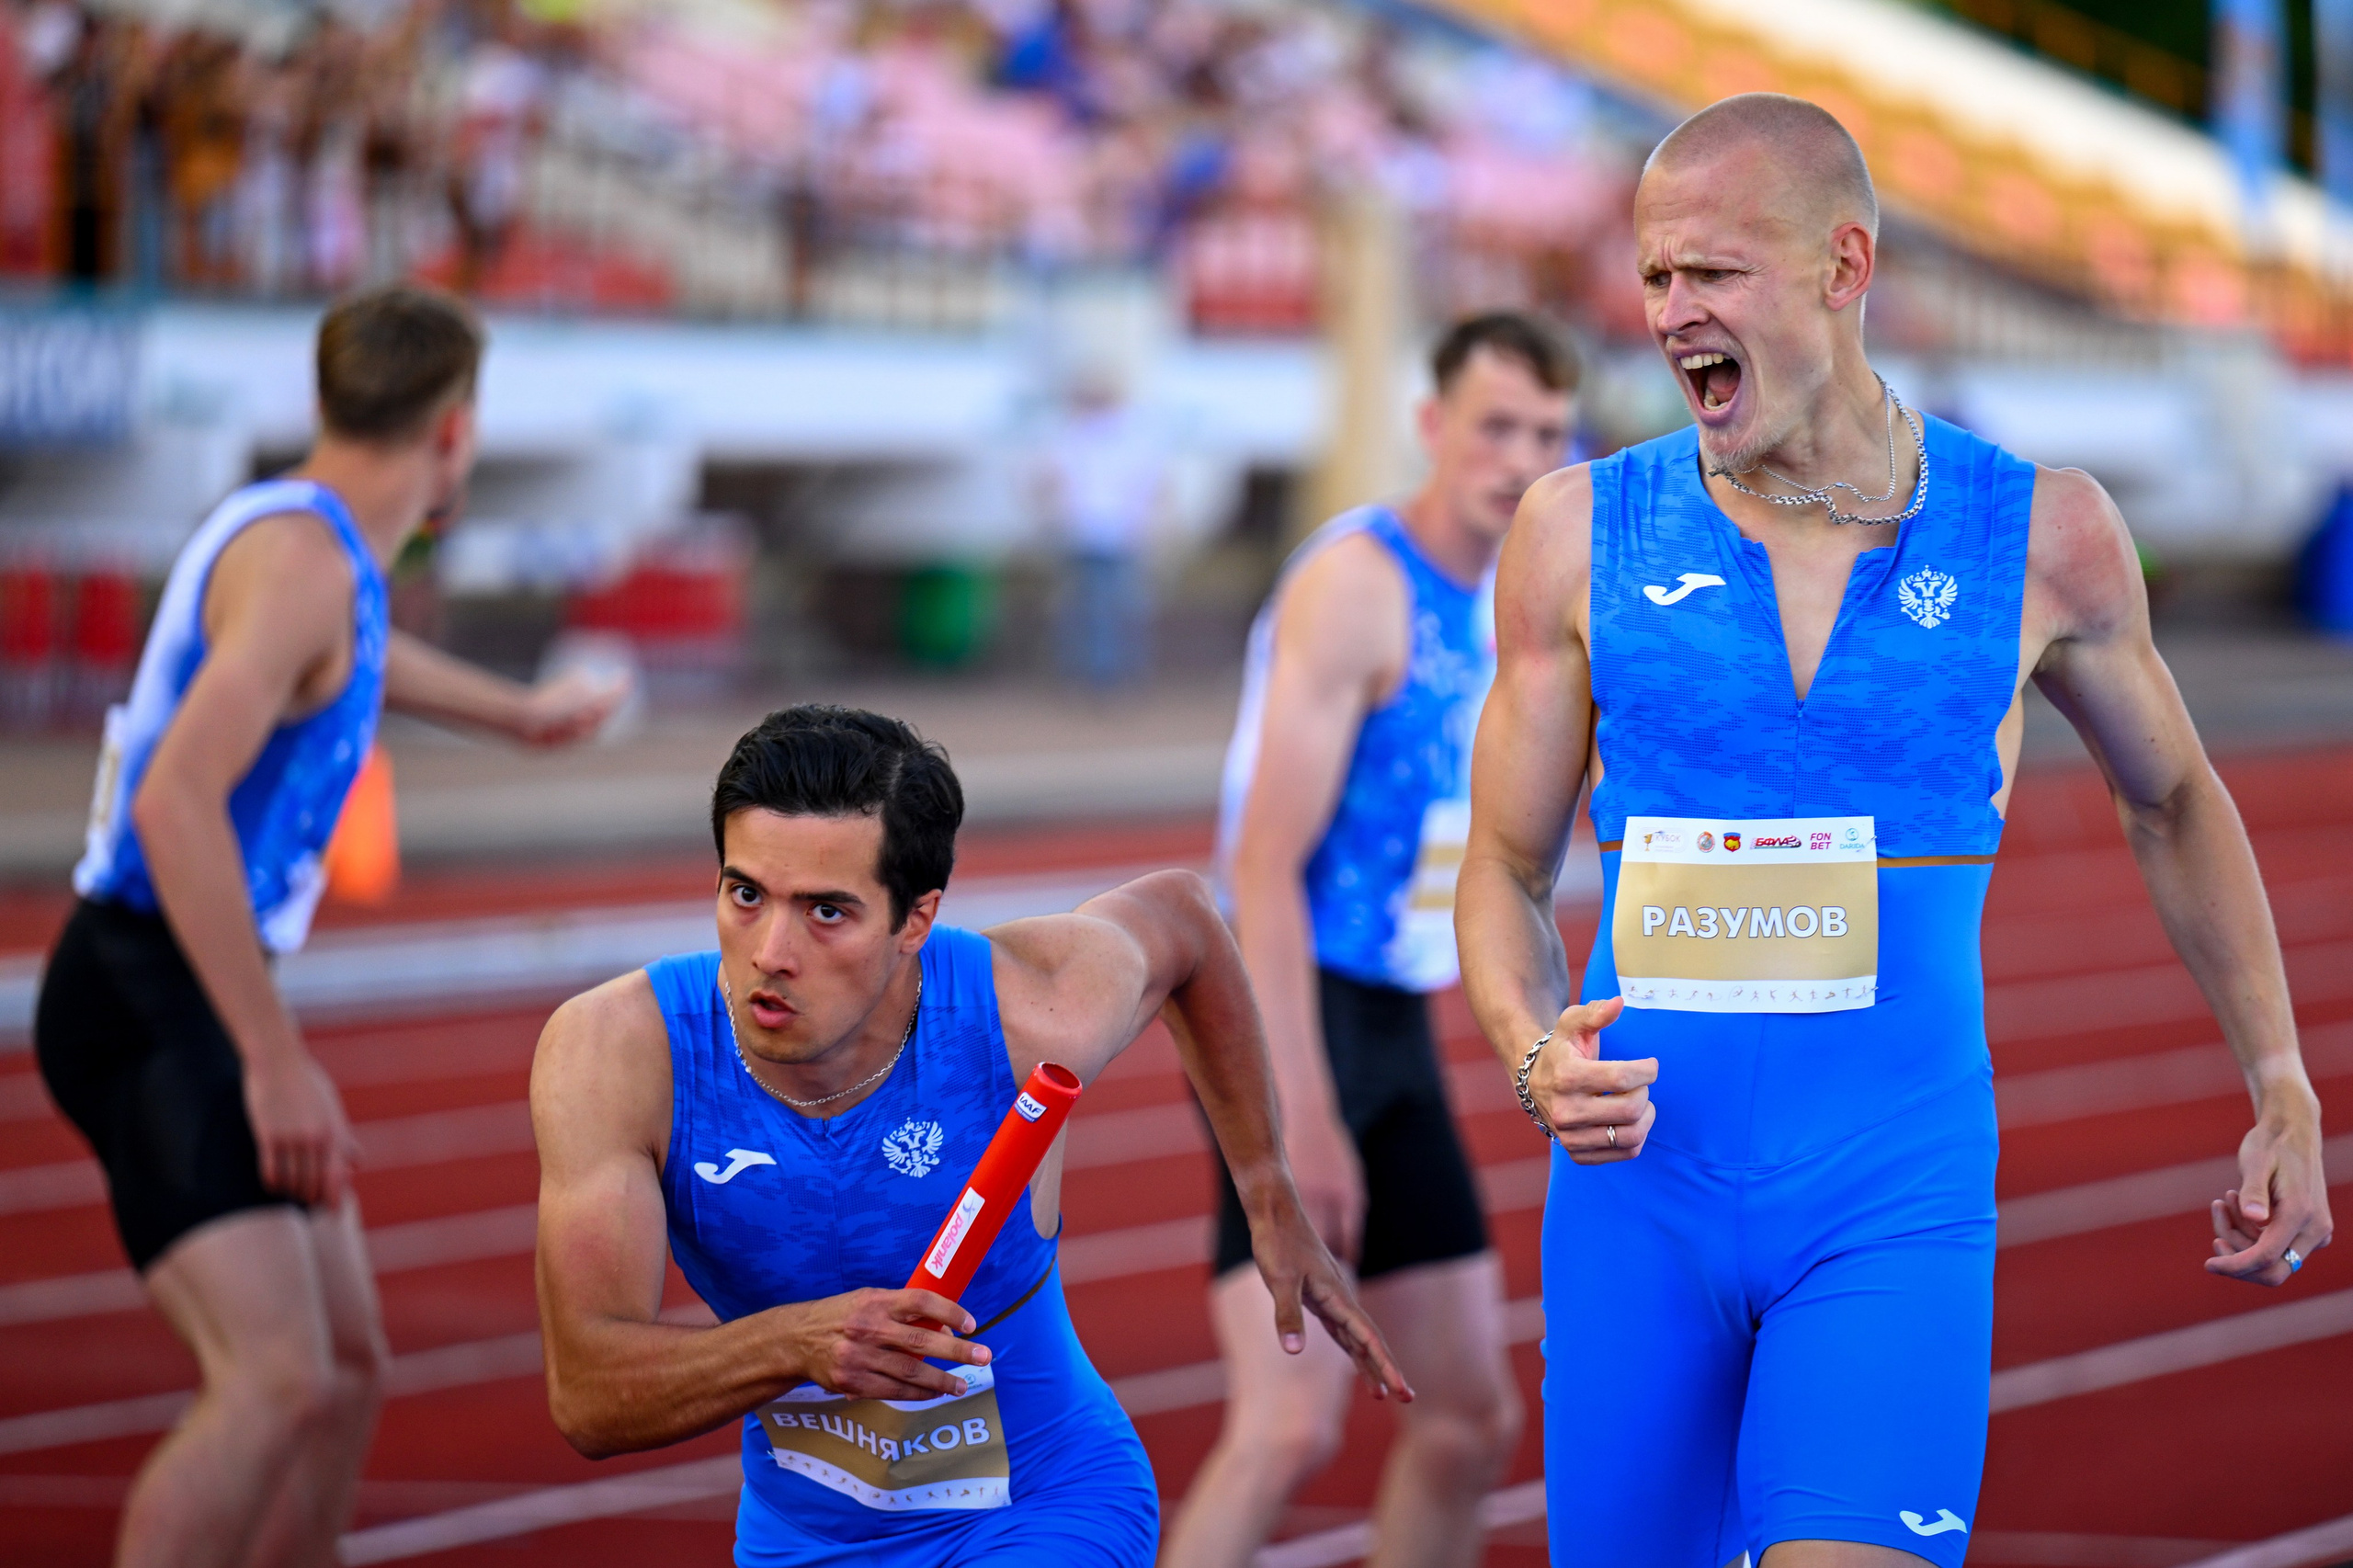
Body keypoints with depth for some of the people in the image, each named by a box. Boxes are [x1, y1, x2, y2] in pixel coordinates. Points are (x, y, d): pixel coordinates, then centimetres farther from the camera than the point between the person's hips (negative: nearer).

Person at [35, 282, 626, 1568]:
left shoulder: (313, 544, 15)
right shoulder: (301, 555, -16)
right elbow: (176, 802, -28)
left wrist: (517, 713, 59)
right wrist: (277, 1061, -28)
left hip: (188, 1012, 10)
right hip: (144, 1004, -10)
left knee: (346, 1370, 10)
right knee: (274, 1383, -22)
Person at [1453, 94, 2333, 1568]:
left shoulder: (2042, 535, -1)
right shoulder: (1581, 536, -1)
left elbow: (2171, 798, 16)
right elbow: (1507, 868, 5)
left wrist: (2285, 1093, 18)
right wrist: (1538, 1053, -16)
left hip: (1898, 1209, -1)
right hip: (1641, 1187, 2)